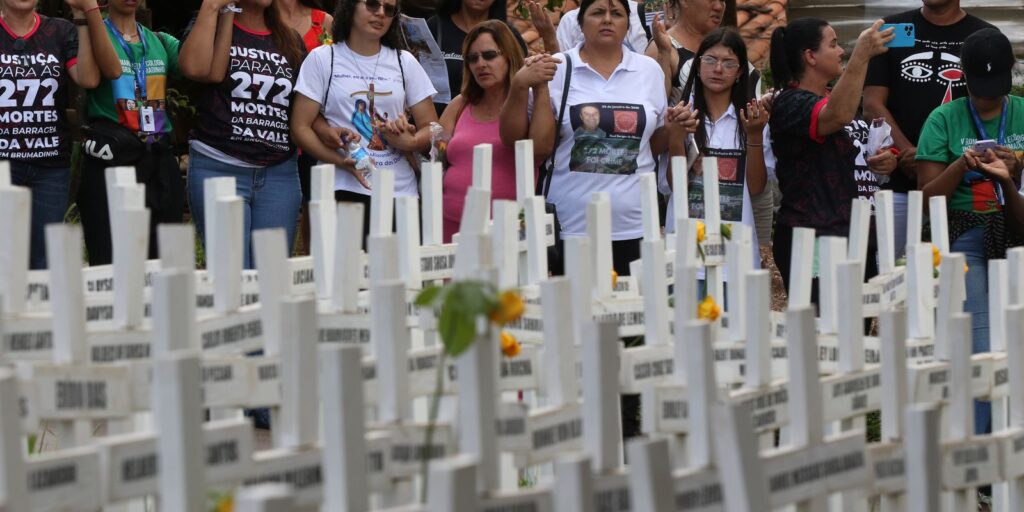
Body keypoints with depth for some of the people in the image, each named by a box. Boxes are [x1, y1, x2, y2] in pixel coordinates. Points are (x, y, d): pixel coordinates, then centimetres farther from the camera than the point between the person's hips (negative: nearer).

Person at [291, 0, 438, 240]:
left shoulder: (404, 62, 13)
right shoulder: (323, 59, 5)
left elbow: (431, 128, 13)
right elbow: (301, 127, -1)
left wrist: (410, 142, -11)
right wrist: (342, 162, -17)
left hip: (400, 191, 3)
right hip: (344, 191, -3)